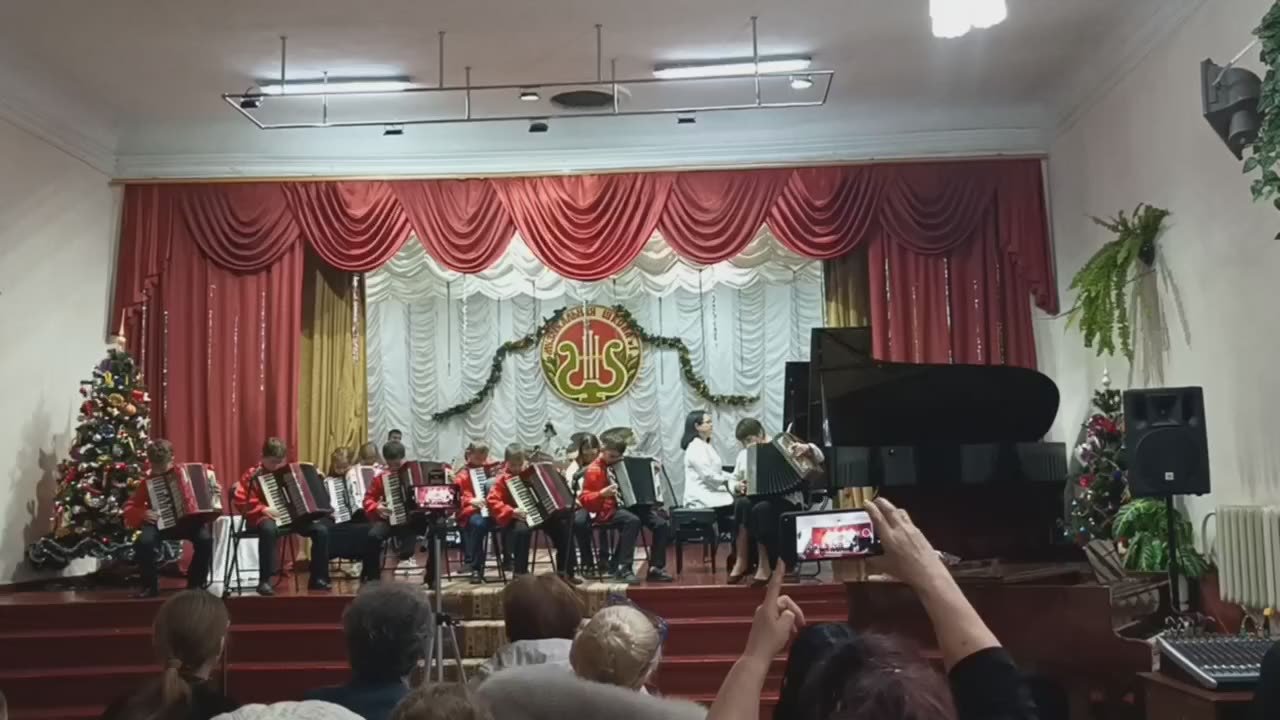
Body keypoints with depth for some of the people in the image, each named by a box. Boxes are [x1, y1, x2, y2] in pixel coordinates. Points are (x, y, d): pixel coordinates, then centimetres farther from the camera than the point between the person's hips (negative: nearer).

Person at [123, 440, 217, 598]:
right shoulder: (147, 482, 3)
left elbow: (206, 473, 23)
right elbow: (128, 509, 4)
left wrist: (214, 489, 3)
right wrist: (142, 513, -16)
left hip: (187, 521, 0)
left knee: (205, 538, -31)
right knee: (144, 541, -33)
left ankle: (196, 583, -9)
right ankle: (150, 585, -9)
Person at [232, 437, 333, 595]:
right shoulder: (253, 474, -3)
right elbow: (239, 500, -13)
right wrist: (262, 508, -23)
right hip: (265, 518, -6)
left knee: (321, 530, -16)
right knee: (269, 529, -43)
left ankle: (318, 578, -6)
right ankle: (264, 581, -34)